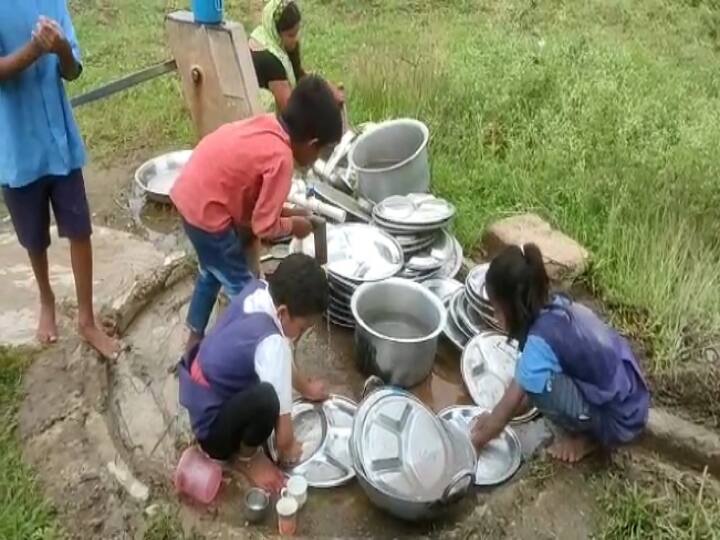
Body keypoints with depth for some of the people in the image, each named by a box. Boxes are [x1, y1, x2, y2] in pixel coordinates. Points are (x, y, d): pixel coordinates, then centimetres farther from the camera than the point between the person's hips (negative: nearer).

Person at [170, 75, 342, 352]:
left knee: (213, 272, 28)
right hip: (206, 213, -9)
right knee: (241, 287, 9)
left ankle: (195, 339, 43)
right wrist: (293, 225, 1)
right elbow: (264, 225, -17)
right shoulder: (280, 158, -21)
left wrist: (285, 211, 13)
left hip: (188, 195, 9)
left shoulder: (265, 125, 4)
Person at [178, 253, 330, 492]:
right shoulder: (271, 344, -34)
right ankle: (247, 457, -1)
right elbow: (283, 435, -26)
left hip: (198, 398, 9)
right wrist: (287, 450, -5)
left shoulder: (258, 289, -13)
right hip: (212, 430, -8)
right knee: (266, 399, -33)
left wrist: (306, 387, 21)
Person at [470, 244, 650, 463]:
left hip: (617, 421, -8)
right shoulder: (559, 307, -2)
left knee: (538, 386, -22)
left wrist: (471, 446, -3)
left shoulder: (540, 342, -27)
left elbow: (507, 408, -17)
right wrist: (495, 420, 13)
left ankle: (587, 437, 1)